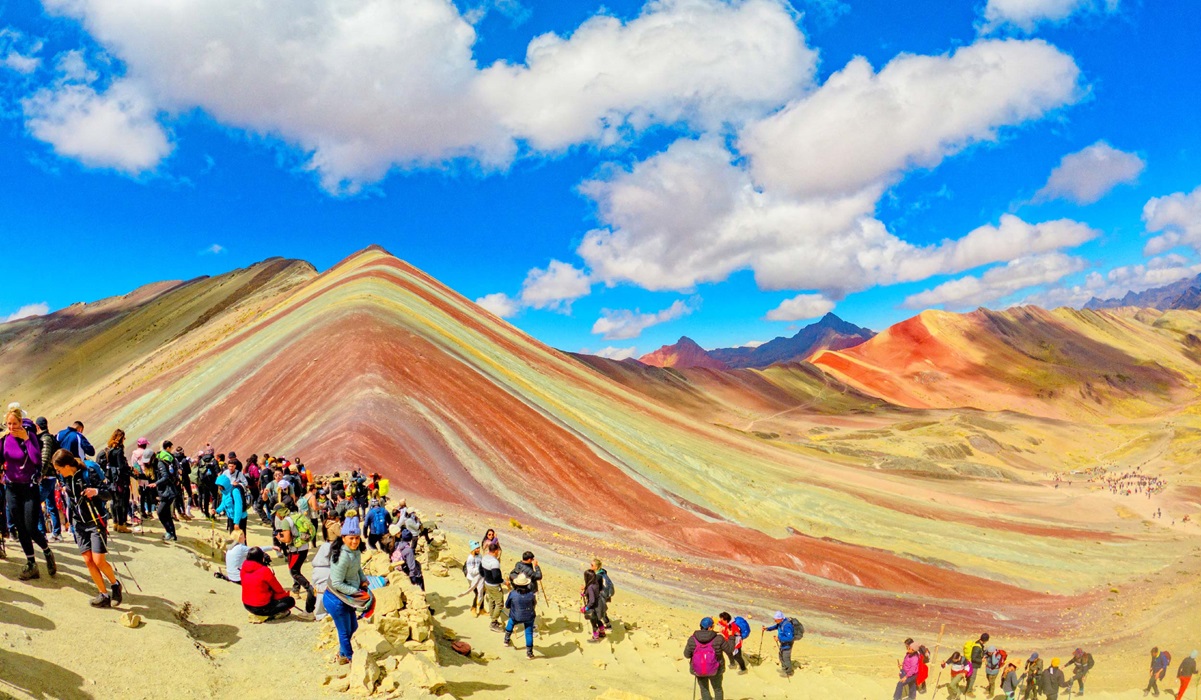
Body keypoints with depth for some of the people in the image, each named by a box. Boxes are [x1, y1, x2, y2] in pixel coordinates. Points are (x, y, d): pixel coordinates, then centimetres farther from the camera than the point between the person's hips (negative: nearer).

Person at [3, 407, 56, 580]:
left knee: (31, 529, -6)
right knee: (21, 529, 8)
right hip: (11, 488, 4)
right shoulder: (5, 438, -1)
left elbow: (37, 460, -23)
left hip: (29, 487, -4)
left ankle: (48, 553, 20)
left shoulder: (29, 436, -10)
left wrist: (26, 439, -22)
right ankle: (31, 566, 16)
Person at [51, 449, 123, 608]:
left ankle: (115, 584, 15)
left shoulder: (90, 473, -17)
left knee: (98, 560, -10)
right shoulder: (66, 477, 3)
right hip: (79, 523, 6)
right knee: (88, 560, 0)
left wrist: (96, 492, -33)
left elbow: (109, 493, -17)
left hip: (96, 521, -6)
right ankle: (104, 595, 7)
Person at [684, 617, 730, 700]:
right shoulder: (718, 639, -25)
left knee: (704, 690, 27)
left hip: (699, 669, 1)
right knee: (718, 689, 28)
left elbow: (687, 655, -10)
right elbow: (729, 650, -12)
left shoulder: (692, 639, -21)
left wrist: (686, 646, 8)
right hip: (715, 670, -1)